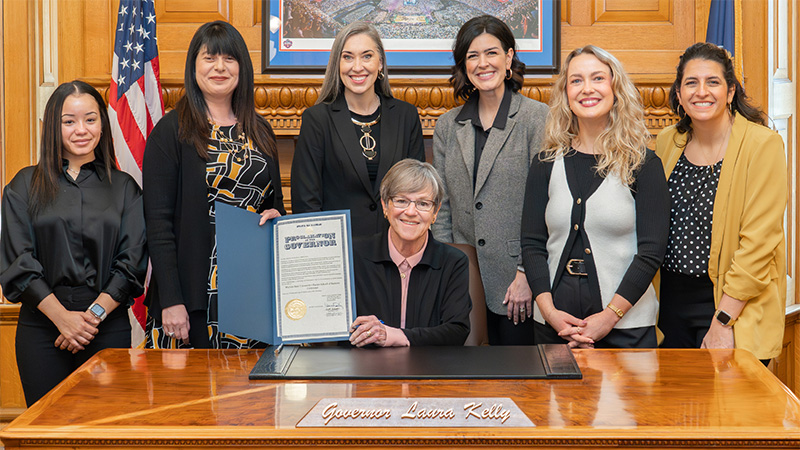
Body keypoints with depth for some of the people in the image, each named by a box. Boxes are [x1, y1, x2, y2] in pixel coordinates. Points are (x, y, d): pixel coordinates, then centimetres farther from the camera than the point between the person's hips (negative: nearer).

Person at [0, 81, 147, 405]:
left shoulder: (124, 189, 9)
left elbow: (132, 263, 2)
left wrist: (94, 314, -11)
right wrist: (63, 317, -11)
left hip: (109, 326, 0)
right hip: (42, 325, 0)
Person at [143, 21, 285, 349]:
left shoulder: (259, 131, 13)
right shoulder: (172, 131, -3)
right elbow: (158, 221, -8)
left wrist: (275, 218, -2)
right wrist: (170, 301, -15)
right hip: (197, 291, -4)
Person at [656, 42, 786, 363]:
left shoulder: (762, 144, -11)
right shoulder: (668, 142, 5)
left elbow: (758, 244, -15)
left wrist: (722, 322, -17)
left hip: (733, 305, -5)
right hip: (671, 300, 5)